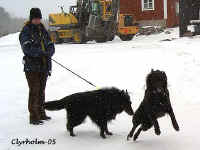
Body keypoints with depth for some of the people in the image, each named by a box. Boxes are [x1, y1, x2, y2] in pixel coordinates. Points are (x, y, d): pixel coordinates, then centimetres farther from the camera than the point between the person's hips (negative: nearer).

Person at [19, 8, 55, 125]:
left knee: (42, 91, 14)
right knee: (34, 91, -9)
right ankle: (33, 117, -5)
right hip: (32, 66, -6)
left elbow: (51, 46, 8)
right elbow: (27, 48, -20)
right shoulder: (26, 32, -6)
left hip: (44, 66, 6)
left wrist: (48, 53, -15)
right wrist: (42, 53, -29)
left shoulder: (43, 31, 13)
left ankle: (41, 114, 25)